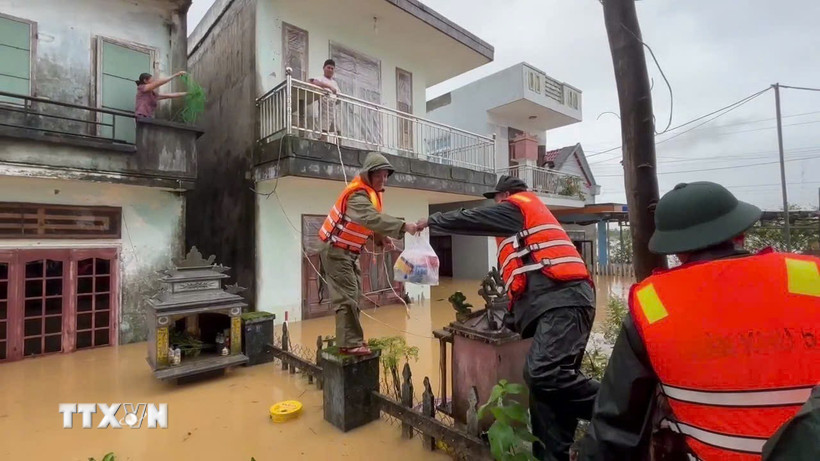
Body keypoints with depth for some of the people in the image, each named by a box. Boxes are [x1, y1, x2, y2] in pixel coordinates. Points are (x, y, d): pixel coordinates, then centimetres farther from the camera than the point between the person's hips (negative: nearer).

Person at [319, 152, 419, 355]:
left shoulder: (371, 193, 7)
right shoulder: (358, 196, -25)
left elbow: (369, 222, 9)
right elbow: (372, 218, -44)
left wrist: (382, 238, -8)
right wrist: (403, 226, -50)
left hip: (349, 251, 10)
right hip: (335, 250, -10)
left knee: (354, 295, 12)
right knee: (346, 297, -11)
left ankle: (351, 339, 20)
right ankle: (350, 343, -5)